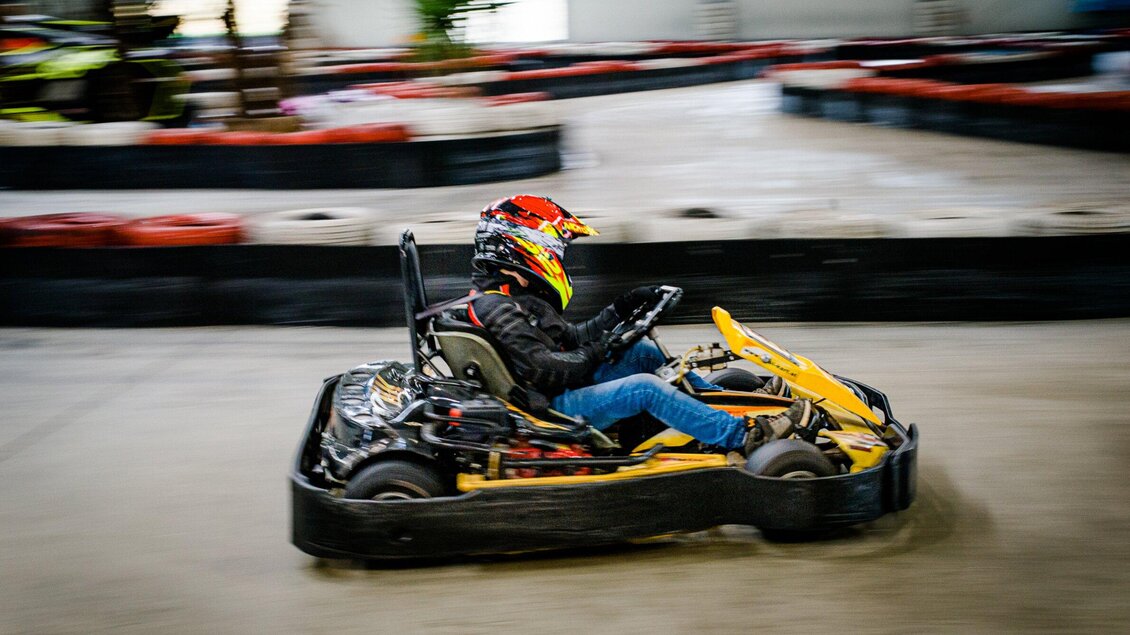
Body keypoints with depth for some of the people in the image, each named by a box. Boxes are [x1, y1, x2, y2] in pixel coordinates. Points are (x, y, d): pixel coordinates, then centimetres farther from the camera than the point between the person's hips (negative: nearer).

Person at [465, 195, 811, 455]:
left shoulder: (514, 297, 15)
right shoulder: (497, 309, -19)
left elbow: (570, 337, 18)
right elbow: (542, 369, -25)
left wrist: (624, 307, 11)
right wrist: (596, 353, -11)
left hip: (567, 388, 11)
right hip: (553, 410, -11)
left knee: (643, 351, 12)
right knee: (645, 386, -24)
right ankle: (745, 435, -23)